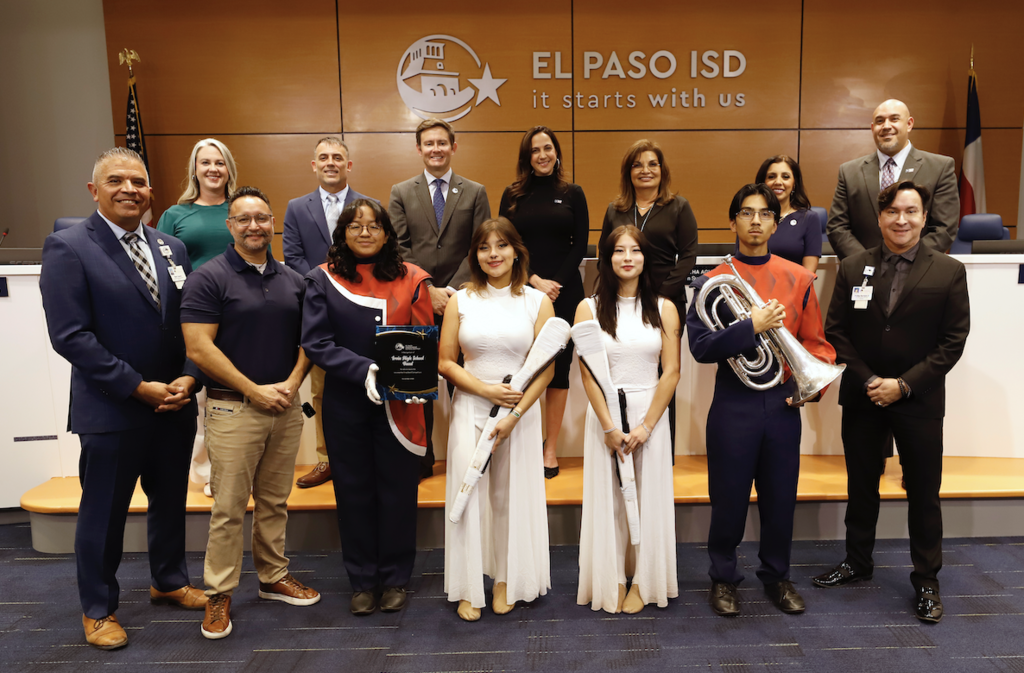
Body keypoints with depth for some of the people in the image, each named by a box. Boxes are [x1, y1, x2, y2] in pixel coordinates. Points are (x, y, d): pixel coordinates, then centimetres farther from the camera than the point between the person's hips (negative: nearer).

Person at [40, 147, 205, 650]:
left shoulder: (171, 248, 8)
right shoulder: (68, 248, -9)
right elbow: (70, 336, -16)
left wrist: (188, 377, -9)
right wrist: (139, 387, -17)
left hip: (175, 405, 5)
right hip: (111, 410, -5)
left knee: (170, 502, 20)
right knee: (103, 513, 11)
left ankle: (169, 581, 42)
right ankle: (97, 608, 32)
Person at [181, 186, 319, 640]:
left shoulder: (291, 281, 9)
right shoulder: (208, 278, -7)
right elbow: (198, 349, -13)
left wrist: (291, 384, -6)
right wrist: (254, 390, -14)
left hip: (286, 407, 5)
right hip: (233, 409, -5)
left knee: (275, 501, 15)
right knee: (228, 508, 1)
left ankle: (273, 577, 30)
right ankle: (218, 594, 16)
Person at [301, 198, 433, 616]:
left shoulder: (411, 279, 2)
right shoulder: (323, 280, 1)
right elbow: (315, 343, -7)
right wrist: (365, 370, -21)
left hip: (398, 405, 0)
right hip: (345, 405, 0)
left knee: (397, 489, 7)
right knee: (354, 491, 10)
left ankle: (395, 578, 26)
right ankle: (362, 581, 27)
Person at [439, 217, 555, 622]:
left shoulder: (537, 302, 1)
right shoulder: (460, 301, 3)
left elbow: (546, 369, -2)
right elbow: (445, 363, 1)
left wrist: (514, 414, -12)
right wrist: (487, 390, -12)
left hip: (520, 410, 0)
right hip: (470, 408, 1)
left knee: (512, 495, 7)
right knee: (468, 493, 3)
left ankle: (507, 581, 25)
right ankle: (468, 589, 17)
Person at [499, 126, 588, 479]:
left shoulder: (573, 194, 7)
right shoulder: (513, 195, 7)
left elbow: (580, 245, 3)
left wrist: (555, 283, -9)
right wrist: (535, 280, -10)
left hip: (565, 291, 0)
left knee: (558, 368, 3)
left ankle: (551, 449, 13)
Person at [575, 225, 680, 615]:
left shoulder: (664, 309, 3)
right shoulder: (589, 308, 1)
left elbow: (671, 372, -1)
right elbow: (588, 373, -4)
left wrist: (646, 425, -9)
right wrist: (609, 427, -11)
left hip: (651, 412, 1)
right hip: (605, 414, 0)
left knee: (648, 498, 7)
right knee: (607, 498, 6)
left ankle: (642, 583, 22)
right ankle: (612, 582, 20)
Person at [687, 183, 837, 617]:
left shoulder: (798, 279, 6)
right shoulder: (712, 281, -3)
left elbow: (816, 341, 10)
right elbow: (700, 348, -12)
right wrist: (752, 326, -21)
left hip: (783, 402, 3)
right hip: (733, 403, -2)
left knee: (781, 496, 12)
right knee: (729, 497, 7)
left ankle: (777, 576, 32)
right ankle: (723, 578, 26)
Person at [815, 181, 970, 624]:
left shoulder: (949, 272, -3)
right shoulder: (853, 268, 1)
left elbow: (952, 342, -6)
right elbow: (836, 332, 1)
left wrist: (904, 384, -14)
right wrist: (868, 380, -10)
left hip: (919, 402, -2)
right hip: (862, 399, 2)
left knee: (923, 493, 7)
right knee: (861, 485, 15)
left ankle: (926, 580, 25)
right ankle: (857, 562, 33)